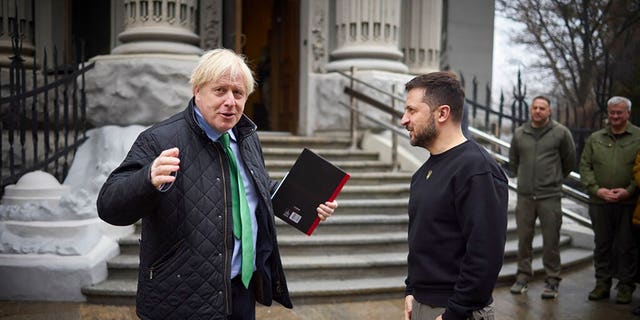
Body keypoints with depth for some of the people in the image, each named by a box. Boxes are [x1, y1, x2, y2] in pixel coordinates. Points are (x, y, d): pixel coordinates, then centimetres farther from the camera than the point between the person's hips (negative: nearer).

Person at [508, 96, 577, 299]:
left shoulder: (561, 133, -2)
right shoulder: (519, 133, 6)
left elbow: (570, 161, 9)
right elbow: (513, 160, 21)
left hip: (550, 196, -3)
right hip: (524, 196, 3)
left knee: (551, 240, 2)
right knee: (524, 238, 8)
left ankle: (552, 281, 14)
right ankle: (523, 276, 20)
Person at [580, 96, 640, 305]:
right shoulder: (595, 138, 10)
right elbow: (584, 166, 6)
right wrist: (597, 189, -6)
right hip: (599, 202, 3)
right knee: (602, 245, 11)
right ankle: (602, 284, 21)